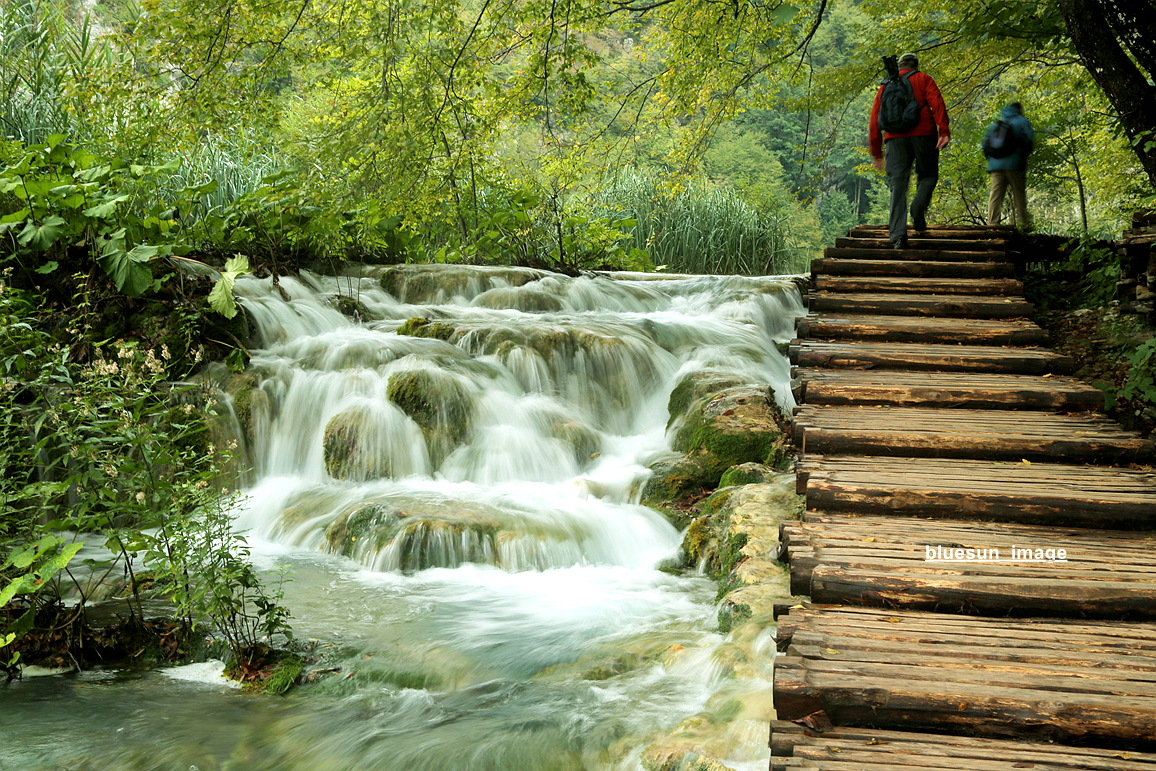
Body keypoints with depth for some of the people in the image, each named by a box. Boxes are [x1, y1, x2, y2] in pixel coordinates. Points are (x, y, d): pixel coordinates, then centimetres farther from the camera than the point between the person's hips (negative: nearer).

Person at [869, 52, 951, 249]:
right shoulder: (924, 79, 14)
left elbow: (875, 118, 17)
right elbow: (937, 103, -4)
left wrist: (876, 152, 18)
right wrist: (944, 131, -13)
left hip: (895, 137, 2)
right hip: (923, 134, -2)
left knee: (898, 184, -2)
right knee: (928, 176, 13)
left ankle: (898, 235, -15)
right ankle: (919, 206, -19)